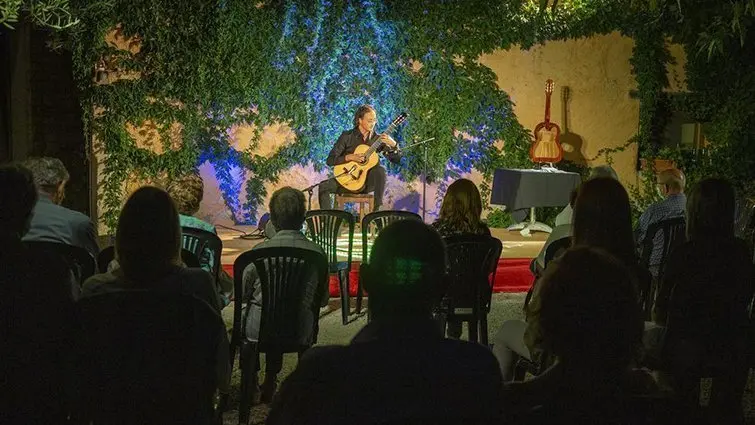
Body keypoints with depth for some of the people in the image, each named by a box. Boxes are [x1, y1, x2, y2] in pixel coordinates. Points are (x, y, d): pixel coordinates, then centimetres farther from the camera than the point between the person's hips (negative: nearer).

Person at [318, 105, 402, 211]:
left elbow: (396, 159, -4)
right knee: (323, 187, -25)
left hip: (368, 182, 0)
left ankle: (377, 209, -25)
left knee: (380, 170, -31)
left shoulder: (377, 139, 1)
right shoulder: (347, 136, -3)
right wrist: (349, 157, -22)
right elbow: (330, 160, -7)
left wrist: (393, 145, -23)